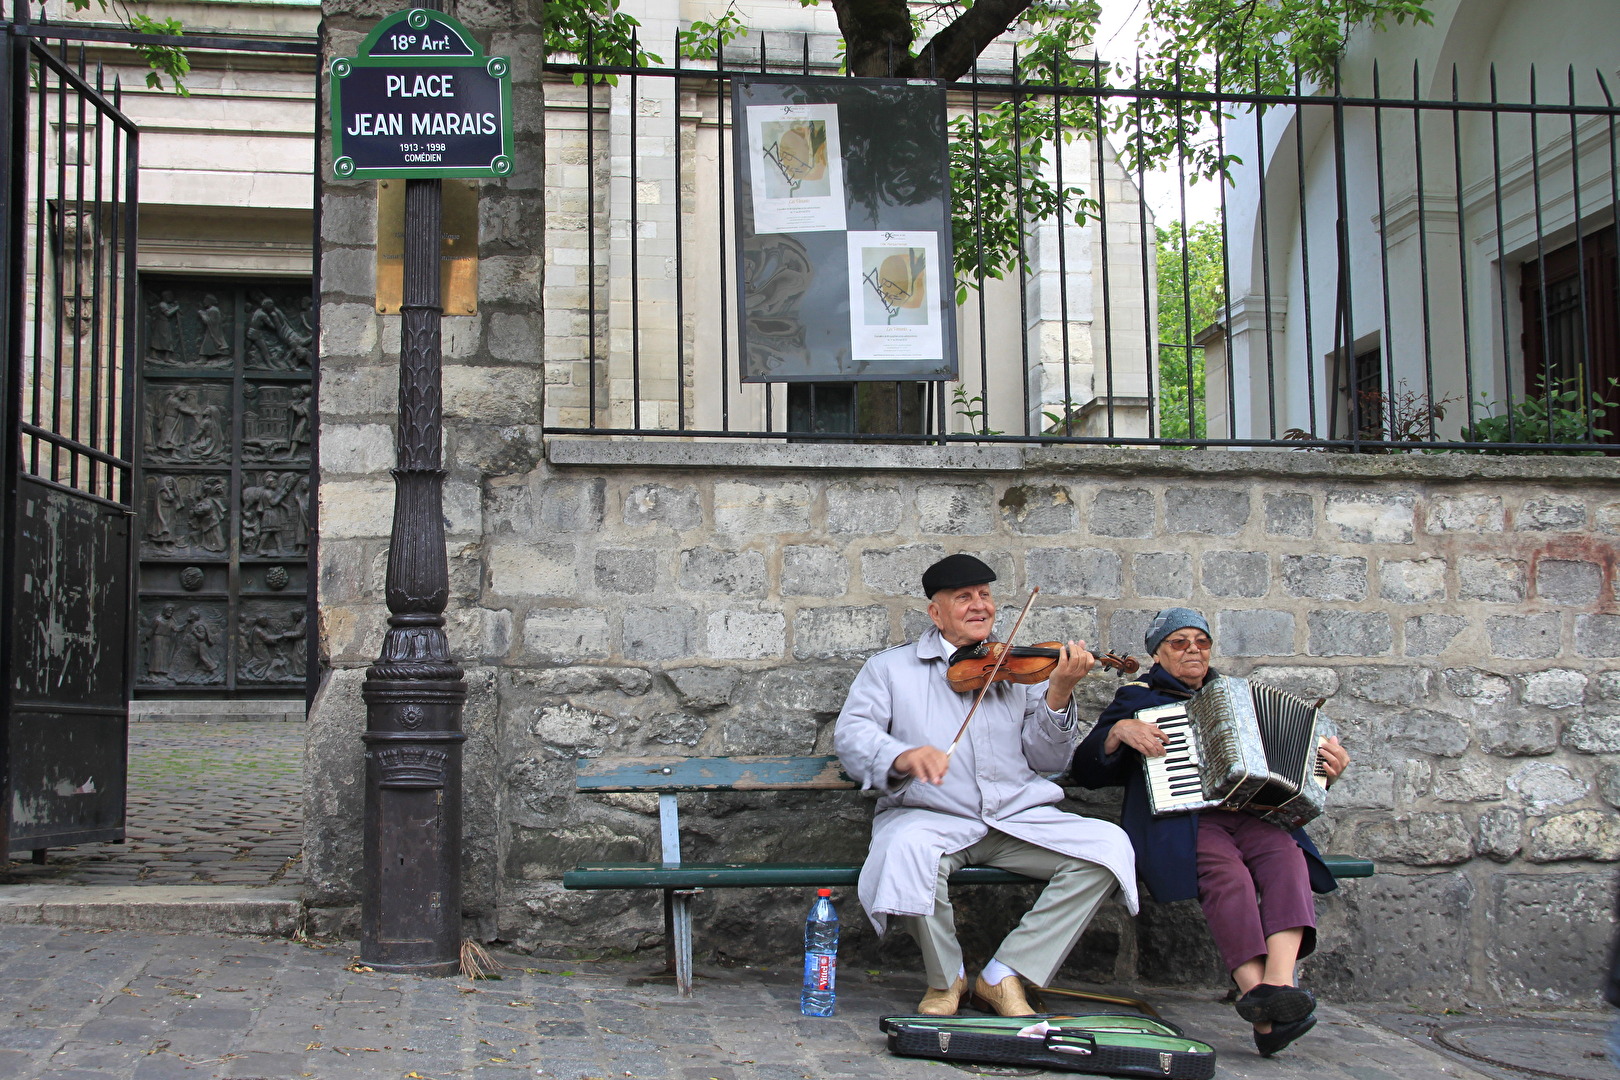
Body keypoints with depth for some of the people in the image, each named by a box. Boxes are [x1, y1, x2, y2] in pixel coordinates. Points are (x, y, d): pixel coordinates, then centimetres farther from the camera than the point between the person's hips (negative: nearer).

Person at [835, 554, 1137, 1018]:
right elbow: (850, 733, -4)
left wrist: (1058, 695, -10)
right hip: (929, 817, -3)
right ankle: (946, 979, -7)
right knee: (909, 849, -37)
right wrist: (901, 755, -26)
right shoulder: (892, 667, 11)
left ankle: (1003, 975, -11)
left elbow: (1048, 759, 8)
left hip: (1018, 818, 3)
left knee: (1108, 845, -19)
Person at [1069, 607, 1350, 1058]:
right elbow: (1084, 769, 15)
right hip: (1178, 821, -3)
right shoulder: (1138, 697, 22)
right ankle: (1265, 1009, -45)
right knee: (1226, 871, -36)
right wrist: (1119, 731, -3)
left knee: (1286, 854, -32)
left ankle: (1279, 984, -48)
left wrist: (1325, 769, 8)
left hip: (1249, 814, 3)